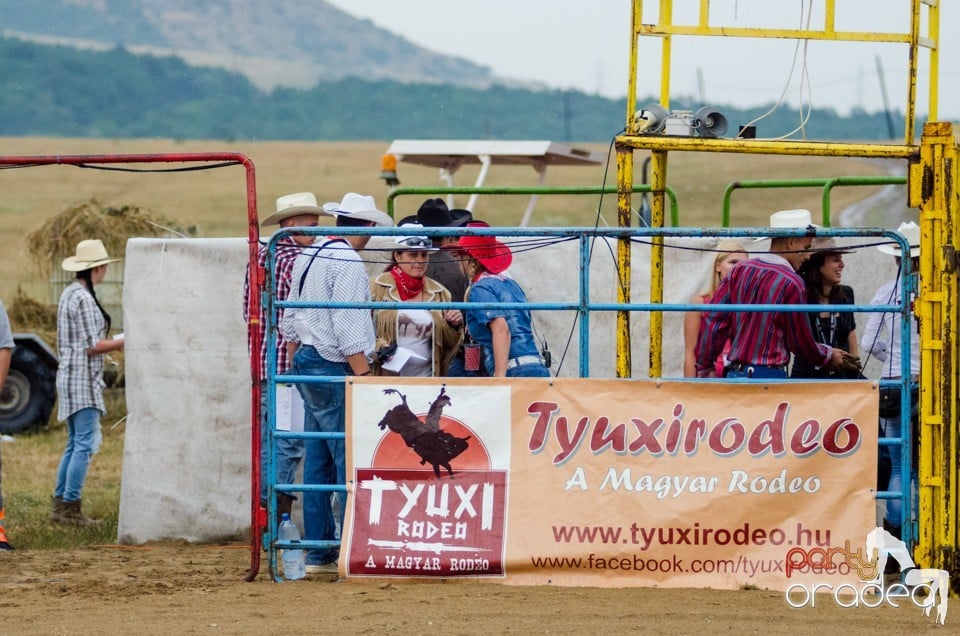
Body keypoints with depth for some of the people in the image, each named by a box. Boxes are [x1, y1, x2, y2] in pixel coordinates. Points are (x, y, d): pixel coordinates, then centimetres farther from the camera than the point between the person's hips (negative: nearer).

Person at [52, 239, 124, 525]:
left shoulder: (69, 295, 14)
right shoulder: (84, 299, -16)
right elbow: (92, 347, -17)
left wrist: (109, 341, 17)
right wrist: (123, 342, -7)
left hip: (69, 374, 10)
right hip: (83, 377, -10)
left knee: (74, 444, 14)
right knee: (85, 443, -8)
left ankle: (60, 505, 16)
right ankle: (71, 507, -8)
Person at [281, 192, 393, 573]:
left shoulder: (307, 258, 14)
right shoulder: (348, 263, -14)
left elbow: (290, 323, 20)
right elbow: (348, 329, -20)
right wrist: (365, 378, -20)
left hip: (305, 361, 9)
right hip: (335, 370, -9)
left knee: (318, 461, 11)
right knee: (350, 460, -8)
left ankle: (317, 551, 14)